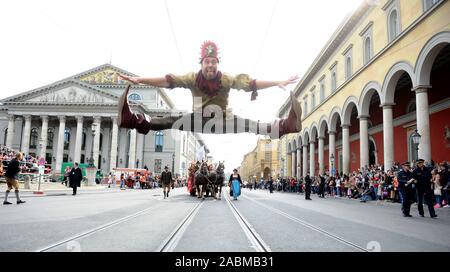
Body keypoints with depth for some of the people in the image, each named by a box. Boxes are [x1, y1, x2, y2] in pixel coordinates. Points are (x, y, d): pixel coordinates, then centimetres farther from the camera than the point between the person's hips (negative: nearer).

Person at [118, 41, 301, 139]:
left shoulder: (227, 79, -14)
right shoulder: (193, 78, -13)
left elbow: (252, 83, -17)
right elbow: (167, 81, -18)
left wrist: (278, 83, -23)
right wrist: (139, 80, -26)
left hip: (223, 121, 0)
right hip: (199, 120, 1)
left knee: (253, 127, -23)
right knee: (170, 122, -21)